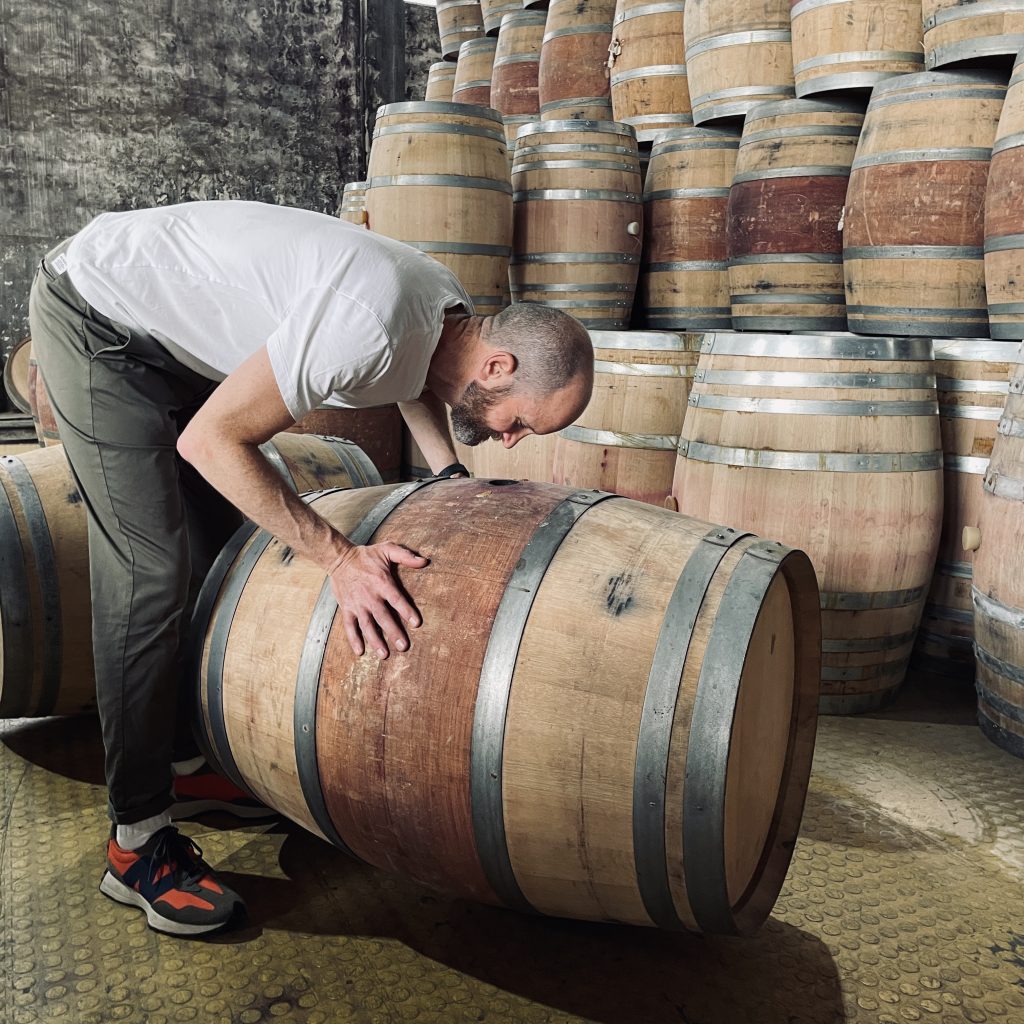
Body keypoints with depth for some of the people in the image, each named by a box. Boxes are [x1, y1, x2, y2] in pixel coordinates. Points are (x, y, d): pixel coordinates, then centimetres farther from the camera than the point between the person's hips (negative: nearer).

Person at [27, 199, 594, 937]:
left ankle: (187, 764, 24)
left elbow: (412, 377, 18)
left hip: (177, 338, 9)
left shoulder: (449, 312, -7)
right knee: (153, 572, -13)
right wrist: (340, 557, -30)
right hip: (97, 317, -9)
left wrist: (451, 476, 3)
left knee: (222, 548, 10)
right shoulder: (370, 323, -35)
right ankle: (138, 840, -2)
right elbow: (211, 441, -30)